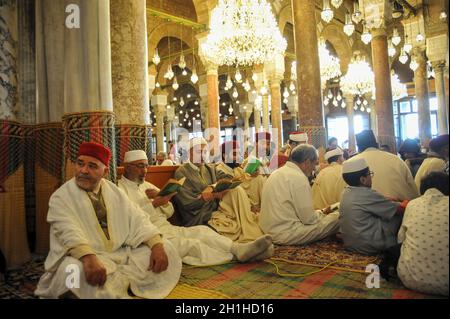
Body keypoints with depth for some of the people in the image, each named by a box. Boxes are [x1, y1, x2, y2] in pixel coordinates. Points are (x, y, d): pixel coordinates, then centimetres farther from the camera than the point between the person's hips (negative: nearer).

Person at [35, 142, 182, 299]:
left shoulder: (113, 191, 8)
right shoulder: (61, 196, -5)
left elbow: (136, 218, 2)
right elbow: (68, 231, -22)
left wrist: (157, 245, -15)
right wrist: (89, 258, -41)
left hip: (120, 253, 5)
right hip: (81, 257, -5)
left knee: (166, 249, -11)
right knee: (75, 271, -39)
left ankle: (117, 281, -25)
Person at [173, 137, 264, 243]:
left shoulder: (211, 169, 17)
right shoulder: (181, 172, -2)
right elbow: (188, 203, -10)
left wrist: (211, 188, -19)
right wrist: (216, 195, -11)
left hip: (217, 209, 6)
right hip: (199, 218, -6)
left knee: (236, 190, -18)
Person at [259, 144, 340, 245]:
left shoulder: (277, 173, 11)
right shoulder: (299, 178, -16)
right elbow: (309, 219, -15)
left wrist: (320, 212, 19)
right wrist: (322, 212, 5)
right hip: (285, 234, -9)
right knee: (336, 218, -3)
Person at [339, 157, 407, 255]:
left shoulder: (345, 193, 2)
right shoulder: (367, 194, -20)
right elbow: (399, 209, -8)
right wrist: (405, 203, 11)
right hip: (369, 246, -8)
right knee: (402, 215, 2)